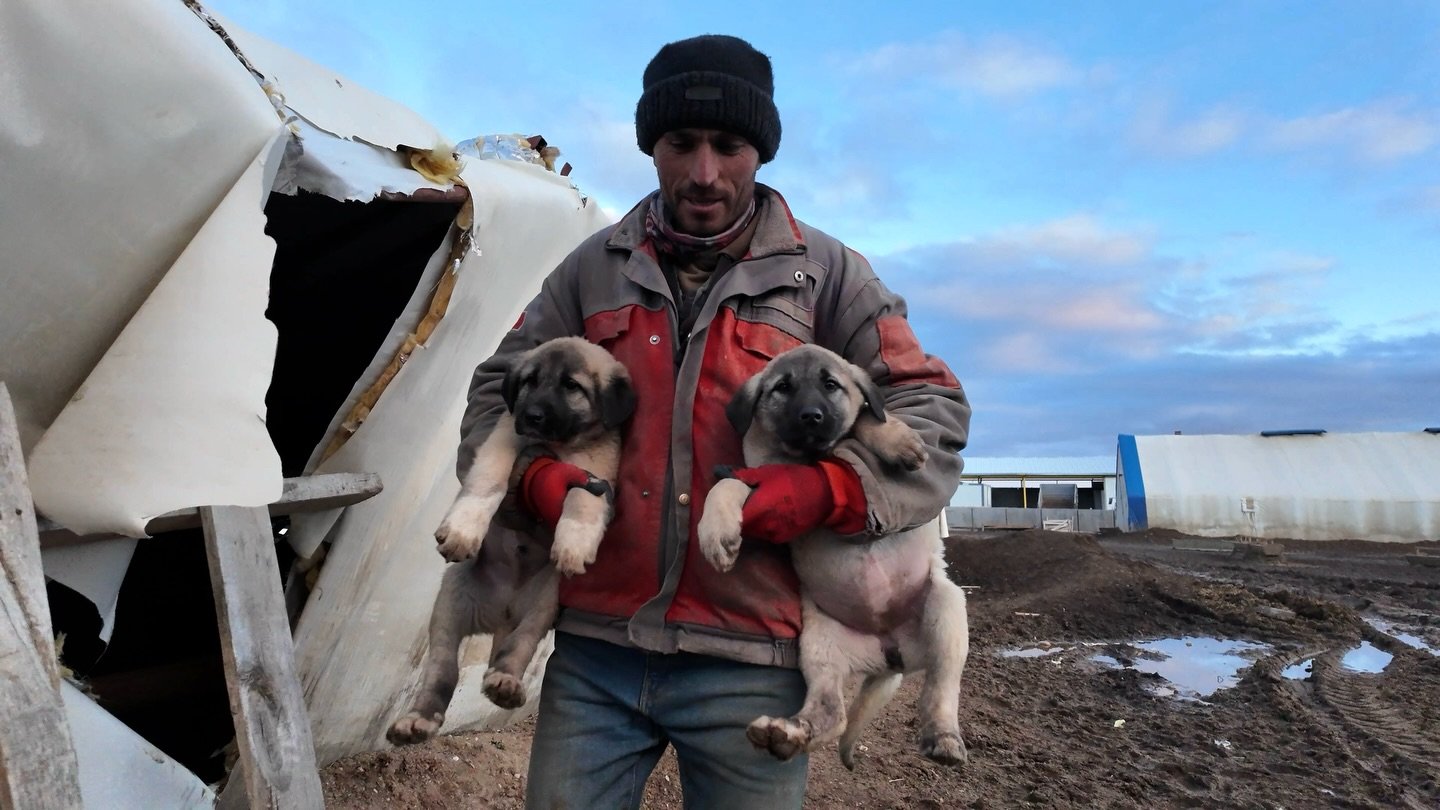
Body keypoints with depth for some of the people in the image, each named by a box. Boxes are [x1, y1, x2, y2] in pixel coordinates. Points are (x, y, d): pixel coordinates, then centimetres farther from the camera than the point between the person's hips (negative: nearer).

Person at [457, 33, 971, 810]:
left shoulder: (824, 272, 2)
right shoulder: (595, 269, 10)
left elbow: (930, 408, 1)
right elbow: (499, 389, 16)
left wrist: (829, 490, -16)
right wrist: (533, 475, -5)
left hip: (748, 656, -2)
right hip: (594, 645, 3)